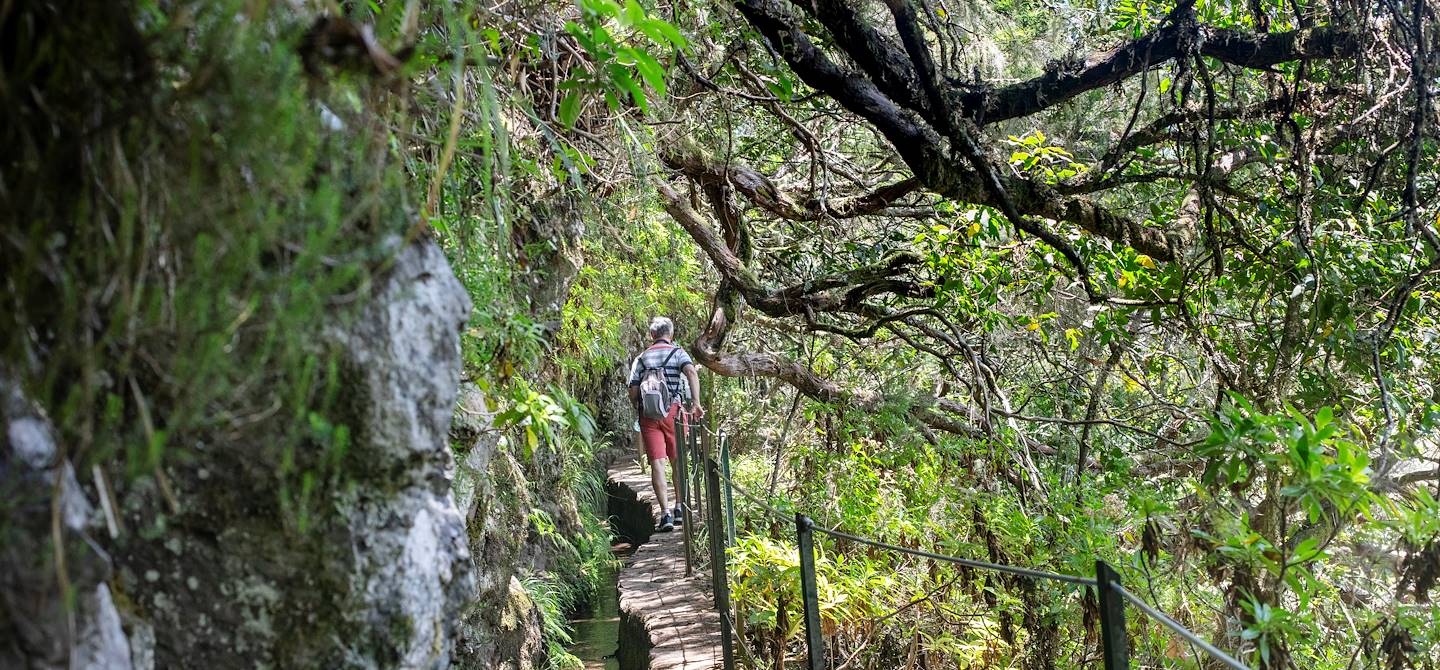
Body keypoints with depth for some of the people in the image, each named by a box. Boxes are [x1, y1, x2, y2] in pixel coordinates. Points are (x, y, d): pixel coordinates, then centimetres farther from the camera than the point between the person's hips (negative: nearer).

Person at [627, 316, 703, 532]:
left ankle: (666, 512, -13)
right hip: (673, 411, -1)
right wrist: (696, 403, -17)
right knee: (678, 460, 15)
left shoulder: (641, 358, 12)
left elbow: (633, 392, 5)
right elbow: (692, 373, -14)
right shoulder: (678, 353, 6)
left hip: (648, 415, 1)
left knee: (657, 463, -4)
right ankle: (680, 506, 21)